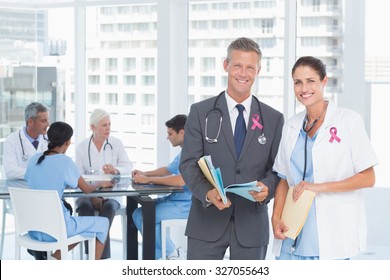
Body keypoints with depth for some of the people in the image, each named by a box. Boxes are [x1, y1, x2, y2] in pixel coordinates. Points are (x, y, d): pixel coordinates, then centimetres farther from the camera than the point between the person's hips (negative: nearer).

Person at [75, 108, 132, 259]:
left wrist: (116, 170, -27)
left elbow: (128, 166, -3)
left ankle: (101, 257, -31)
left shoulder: (116, 144, 6)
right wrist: (92, 196, -18)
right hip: (87, 193, 0)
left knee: (109, 206, -33)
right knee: (85, 206, -33)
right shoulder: (82, 147, 3)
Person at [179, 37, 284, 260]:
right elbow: (188, 164, -2)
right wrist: (207, 193, -21)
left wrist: (267, 187, -16)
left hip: (252, 224, 2)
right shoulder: (201, 112, 3)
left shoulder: (274, 119, 7)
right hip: (207, 221, -1)